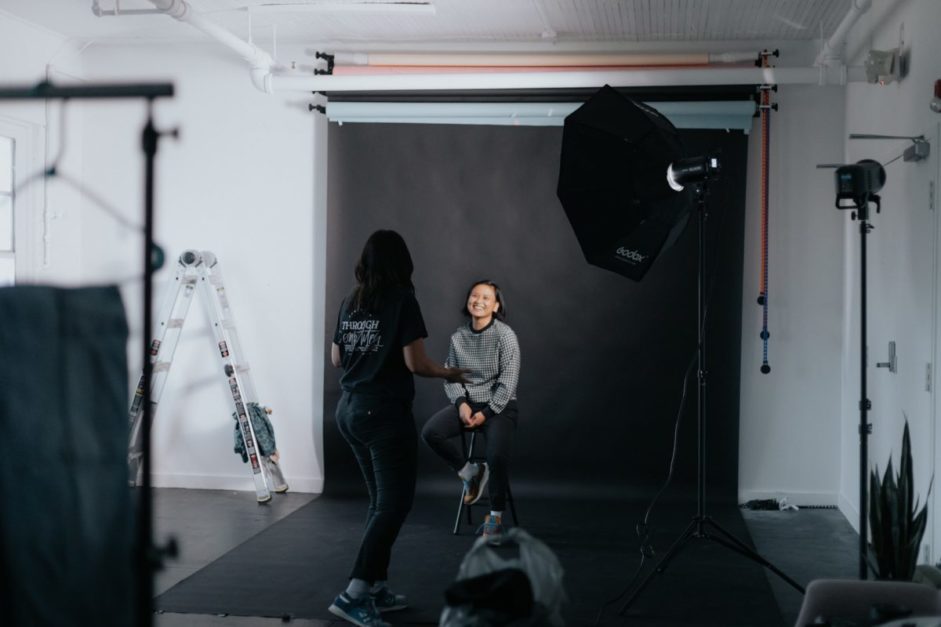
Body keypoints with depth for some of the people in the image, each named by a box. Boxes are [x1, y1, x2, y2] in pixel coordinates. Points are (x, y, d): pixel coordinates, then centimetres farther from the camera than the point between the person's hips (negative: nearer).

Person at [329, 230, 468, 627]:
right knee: (395, 503, -2)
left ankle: (377, 589, 20)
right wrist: (448, 373, 4)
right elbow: (415, 363, -14)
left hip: (349, 410, 7)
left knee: (381, 500, 17)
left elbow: (336, 359, 17)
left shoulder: (350, 303, 9)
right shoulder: (402, 300, -10)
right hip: (385, 412, -7)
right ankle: (354, 595, -9)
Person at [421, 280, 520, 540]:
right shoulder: (459, 335, 4)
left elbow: (508, 381, -12)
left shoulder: (505, 335, -9)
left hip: (499, 405, -4)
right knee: (430, 433, -20)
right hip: (468, 402, 4)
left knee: (497, 456, -27)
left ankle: (496, 516, -2)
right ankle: (470, 473, 3)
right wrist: (461, 402, -12)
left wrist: (487, 413, -17)